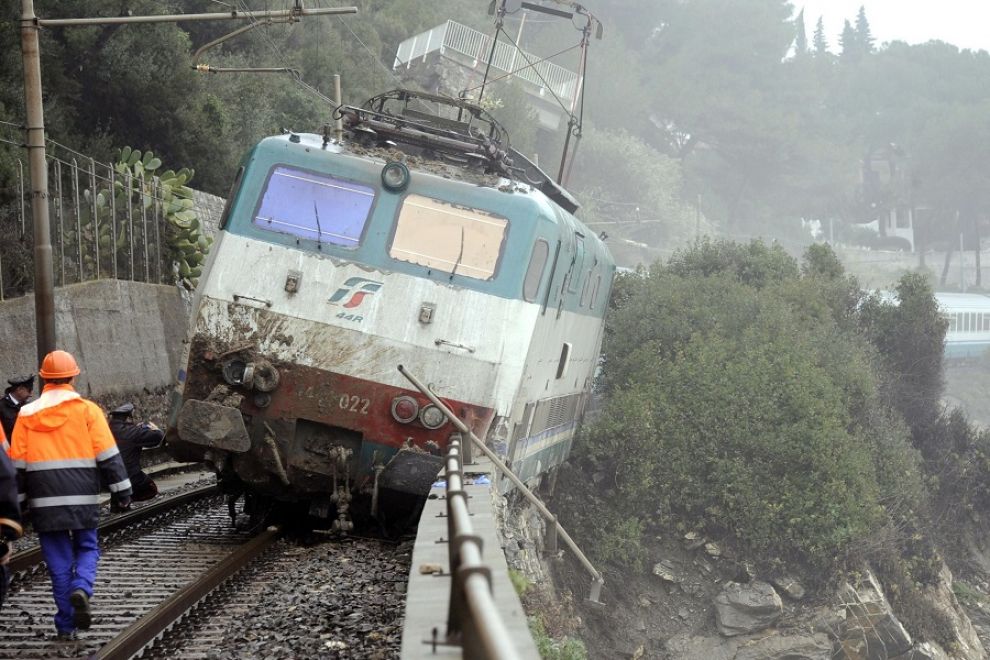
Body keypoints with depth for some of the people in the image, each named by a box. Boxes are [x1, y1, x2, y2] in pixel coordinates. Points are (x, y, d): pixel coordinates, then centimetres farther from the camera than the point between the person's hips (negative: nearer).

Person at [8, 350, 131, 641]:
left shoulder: (27, 414, 7)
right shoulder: (87, 410, 1)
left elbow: (17, 462, 7)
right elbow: (108, 455, -3)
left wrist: (19, 501, 14)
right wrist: (122, 489, 2)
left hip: (43, 499, 1)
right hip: (82, 496, -1)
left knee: (58, 560, 7)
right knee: (87, 548, 14)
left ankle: (67, 625, 7)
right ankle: (81, 588, -16)